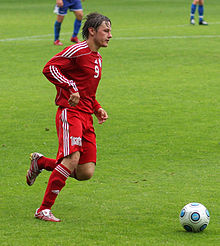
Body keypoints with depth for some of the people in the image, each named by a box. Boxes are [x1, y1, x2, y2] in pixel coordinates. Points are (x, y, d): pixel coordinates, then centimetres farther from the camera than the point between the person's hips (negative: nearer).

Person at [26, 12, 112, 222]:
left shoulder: (97, 58, 21)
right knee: (72, 158, -24)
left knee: (86, 173, -3)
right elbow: (49, 68, -14)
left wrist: (98, 109, 15)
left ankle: (41, 162, 20)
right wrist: (71, 87, -21)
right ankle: (44, 210, -16)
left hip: (86, 117, 8)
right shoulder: (78, 51, -7)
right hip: (70, 113, -8)